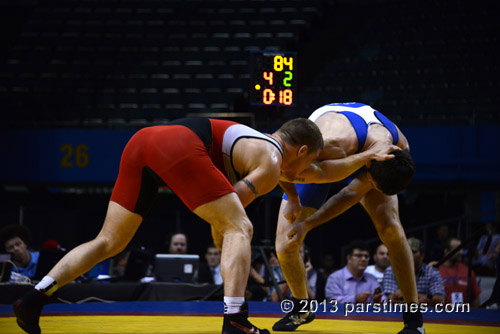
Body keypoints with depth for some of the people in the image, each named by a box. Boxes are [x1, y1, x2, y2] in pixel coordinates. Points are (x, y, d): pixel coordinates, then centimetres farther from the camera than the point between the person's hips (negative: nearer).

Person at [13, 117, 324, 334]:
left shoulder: (251, 140, 34)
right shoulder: (272, 165, 9)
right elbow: (226, 218, 4)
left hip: (141, 140, 9)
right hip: (179, 145, -9)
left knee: (109, 241, 13)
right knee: (240, 229, -2)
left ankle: (34, 299, 4)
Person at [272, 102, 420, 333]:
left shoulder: (399, 149, -31)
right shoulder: (336, 143, -46)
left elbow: (354, 194, -27)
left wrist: (308, 223, -31)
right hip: (318, 161, -1)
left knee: (390, 227, -22)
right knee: (285, 245, -9)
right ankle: (302, 309, 20)